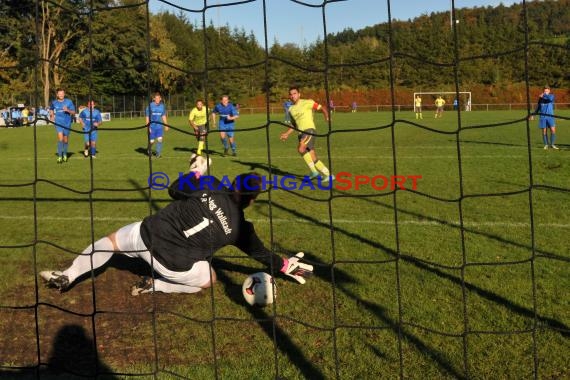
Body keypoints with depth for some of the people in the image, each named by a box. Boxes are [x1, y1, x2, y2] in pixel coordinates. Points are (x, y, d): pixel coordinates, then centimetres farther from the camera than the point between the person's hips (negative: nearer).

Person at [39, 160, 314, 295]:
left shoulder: (211, 186, -1)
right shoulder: (240, 228, 0)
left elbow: (174, 190, 10)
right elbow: (262, 254, 14)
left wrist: (196, 172, 24)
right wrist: (286, 265, 29)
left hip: (149, 234, 2)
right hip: (175, 264, -2)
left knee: (111, 240, 29)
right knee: (209, 280, 26)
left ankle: (67, 277, 25)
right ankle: (156, 286, 10)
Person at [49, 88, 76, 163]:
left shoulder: (69, 102, -3)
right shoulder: (54, 103, 2)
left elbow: (73, 112, -3)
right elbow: (51, 110, 23)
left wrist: (68, 110, -20)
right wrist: (52, 116, 8)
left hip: (67, 123, 1)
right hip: (58, 123, -1)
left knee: (65, 140, 10)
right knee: (60, 138, -17)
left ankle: (65, 155, 32)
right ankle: (59, 156, -15)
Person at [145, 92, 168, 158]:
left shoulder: (162, 106, 3)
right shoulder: (150, 106, -8)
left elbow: (164, 116, 15)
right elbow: (147, 117, -5)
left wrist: (166, 125, 14)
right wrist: (148, 127, -10)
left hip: (159, 126, 3)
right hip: (152, 127, -3)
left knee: (160, 139, -12)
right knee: (151, 141, 2)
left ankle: (158, 153, 0)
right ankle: (149, 150, 33)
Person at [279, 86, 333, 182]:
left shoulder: (307, 102, 0)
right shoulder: (291, 109, 18)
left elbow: (322, 108, 3)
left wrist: (327, 117, -14)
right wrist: (287, 134, 16)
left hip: (309, 130, -7)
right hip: (301, 133, 7)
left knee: (301, 149, -28)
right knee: (312, 158, 1)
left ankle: (314, 171, -16)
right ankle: (328, 175, 11)